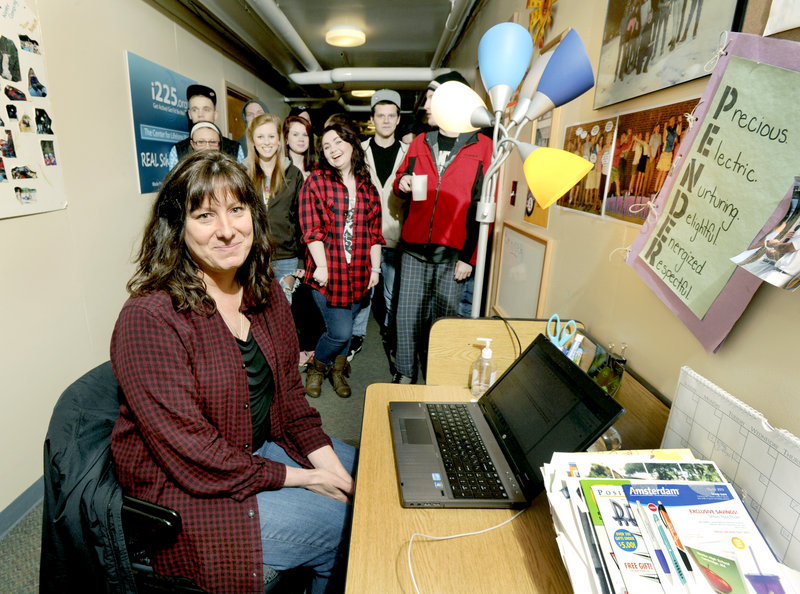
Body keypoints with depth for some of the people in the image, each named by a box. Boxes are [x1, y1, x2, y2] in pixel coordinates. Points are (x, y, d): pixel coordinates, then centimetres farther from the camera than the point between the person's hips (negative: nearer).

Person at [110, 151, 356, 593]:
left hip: (263, 446, 7)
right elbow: (189, 453, -24)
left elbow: (289, 390, 4)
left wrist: (327, 461, -7)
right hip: (187, 490, -7)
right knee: (343, 526, -11)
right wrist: (298, 478, -18)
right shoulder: (149, 318, -25)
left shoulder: (264, 293, -2)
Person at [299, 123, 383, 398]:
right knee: (340, 330, -6)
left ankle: (337, 370, 35)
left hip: (358, 272, 4)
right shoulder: (315, 181, 1)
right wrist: (321, 265, -13)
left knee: (345, 327, 11)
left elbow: (375, 230, 11)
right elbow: (311, 228, -6)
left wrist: (375, 267, 5)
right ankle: (316, 367, 23)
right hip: (327, 271, -3)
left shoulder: (367, 185, 11)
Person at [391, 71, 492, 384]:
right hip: (415, 247, 3)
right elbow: (400, 180, 24)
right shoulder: (419, 143, 12)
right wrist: (402, 183, -2)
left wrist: (469, 256, -9)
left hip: (454, 253, -3)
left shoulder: (483, 146, -1)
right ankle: (405, 374, 25)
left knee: (443, 319, 7)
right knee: (408, 315, 6)